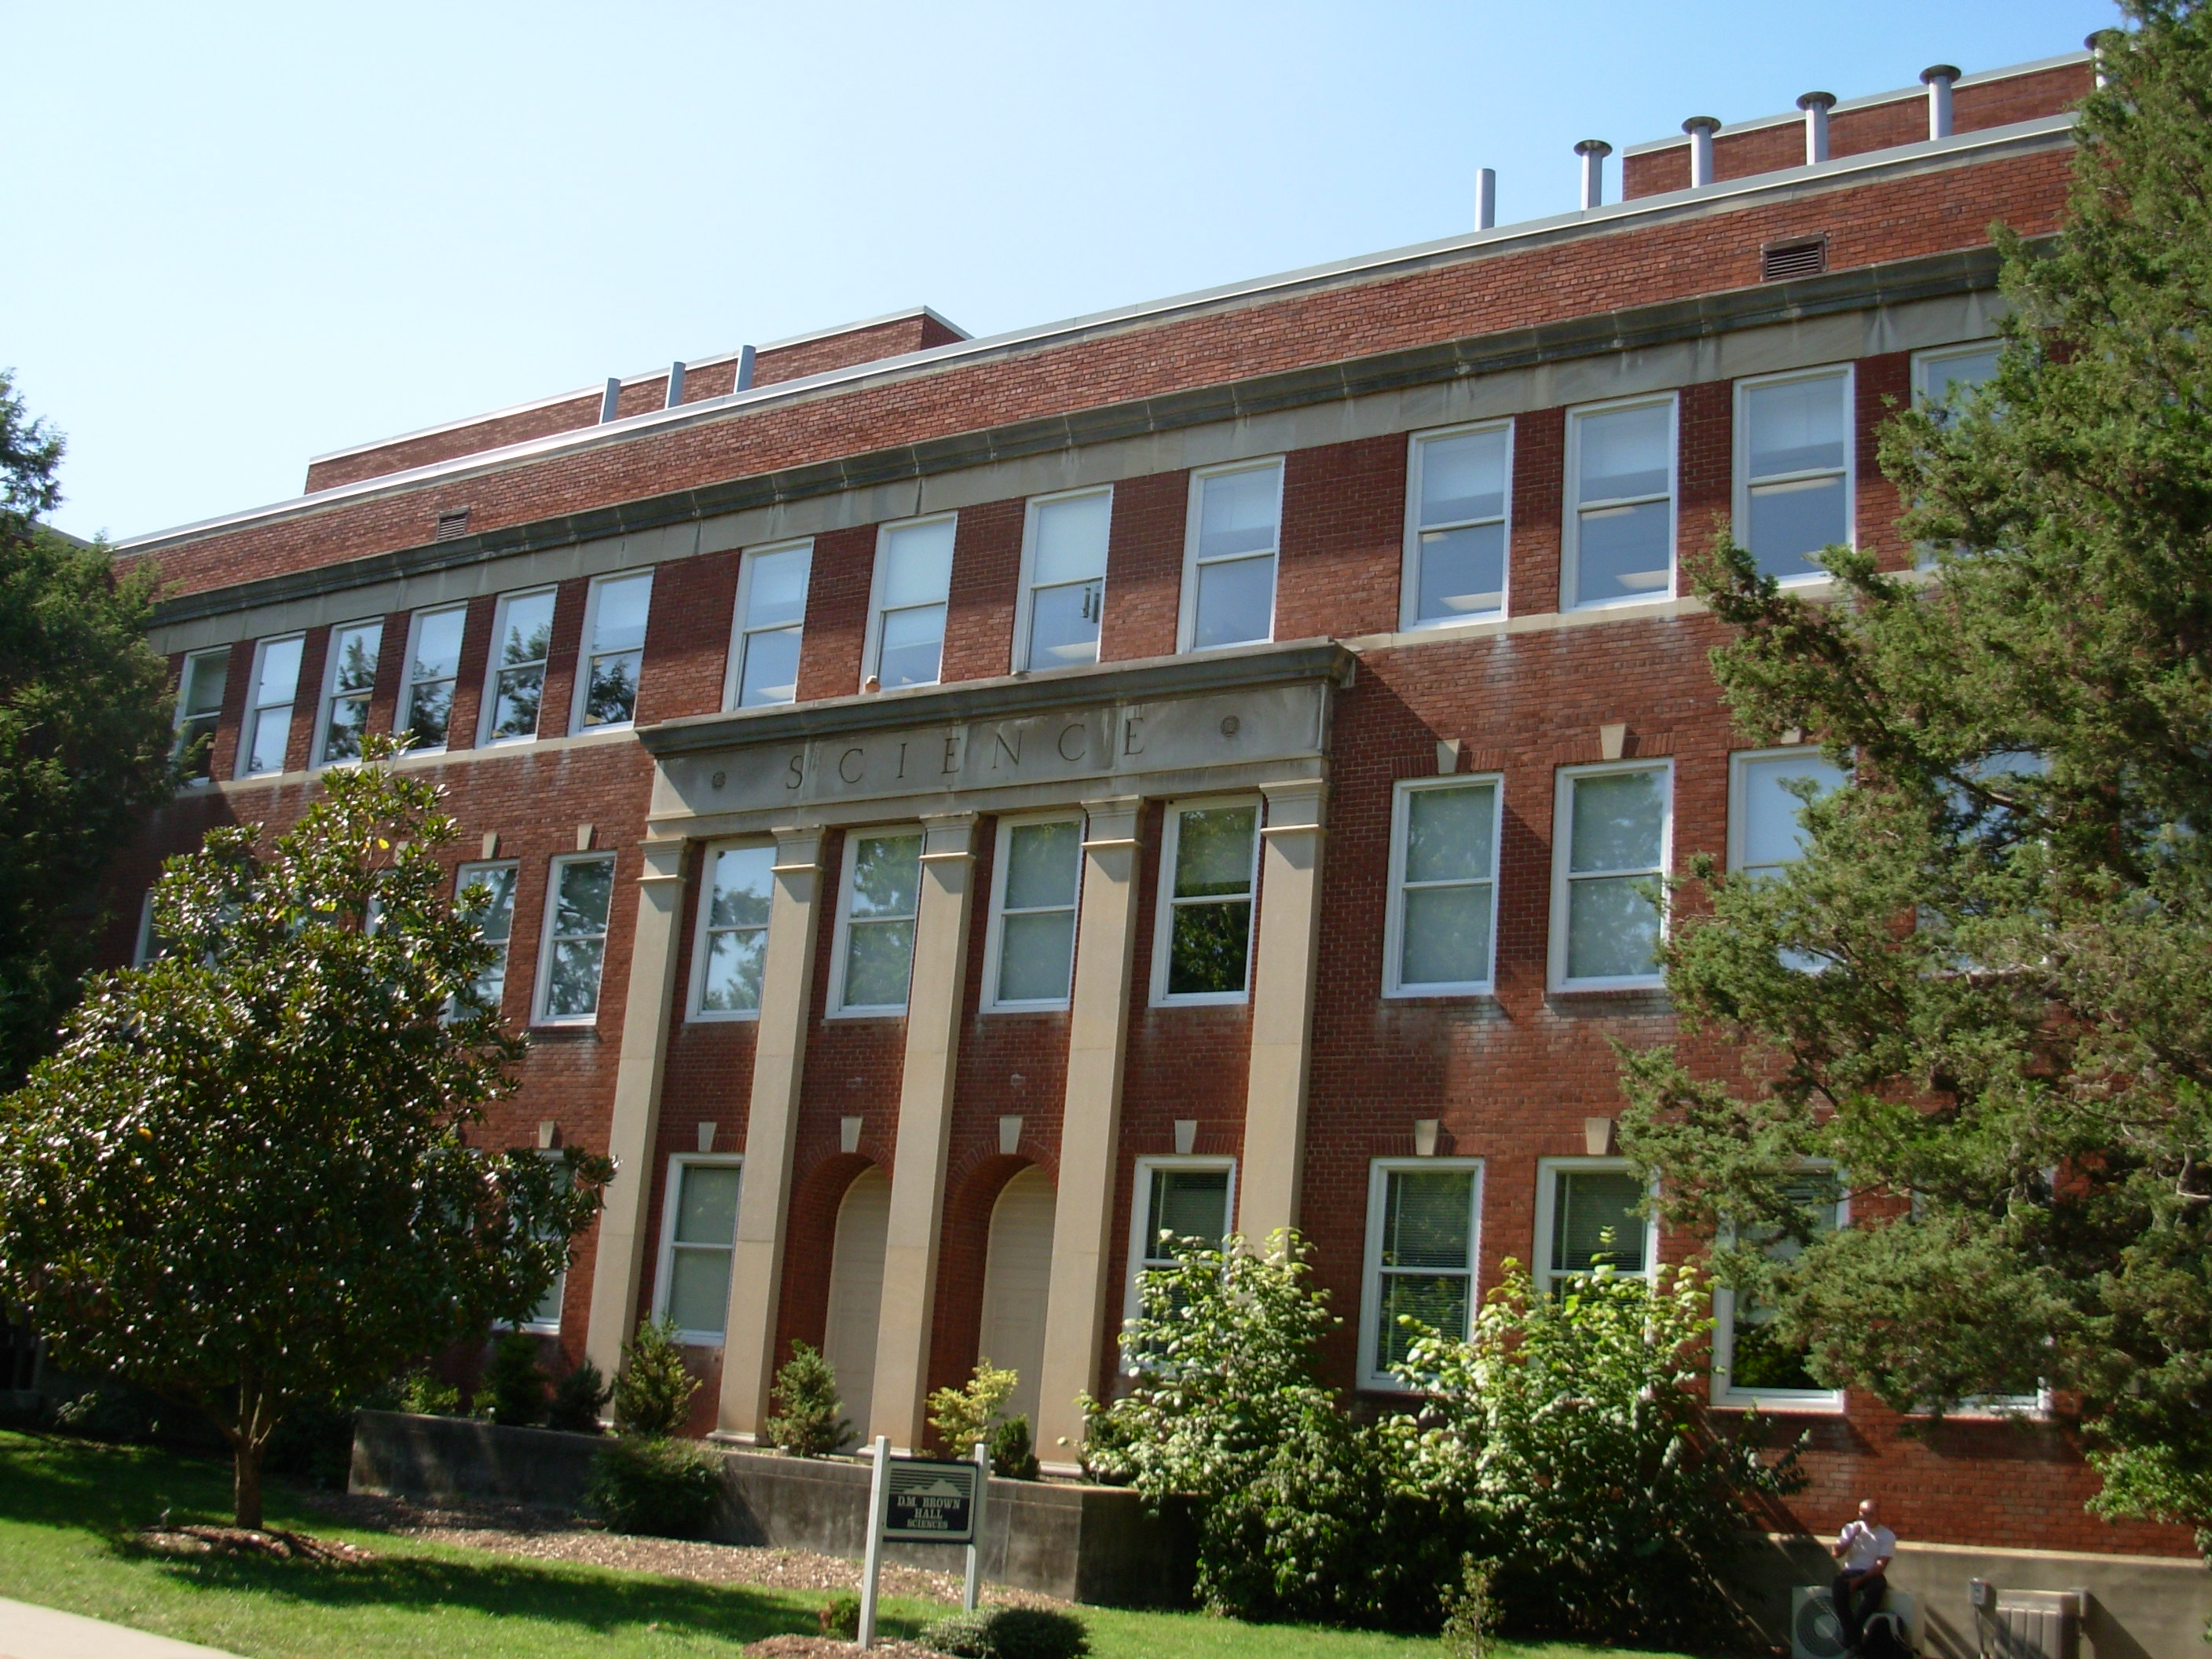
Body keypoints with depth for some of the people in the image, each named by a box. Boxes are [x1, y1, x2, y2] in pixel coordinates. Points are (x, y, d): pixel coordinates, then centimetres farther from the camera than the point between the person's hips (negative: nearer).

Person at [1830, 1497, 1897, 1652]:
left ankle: (1855, 1632, -27)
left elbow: (1881, 1565, -8)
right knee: (1839, 1585, -33)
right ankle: (1851, 1634, -28)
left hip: (1872, 1574, -1)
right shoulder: (1851, 1528, 11)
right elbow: (1836, 1553, 2)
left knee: (1877, 1586, -37)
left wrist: (1859, 1579, -19)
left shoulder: (1888, 1535, 3)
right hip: (1851, 1572, 1)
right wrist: (1853, 1536, -8)